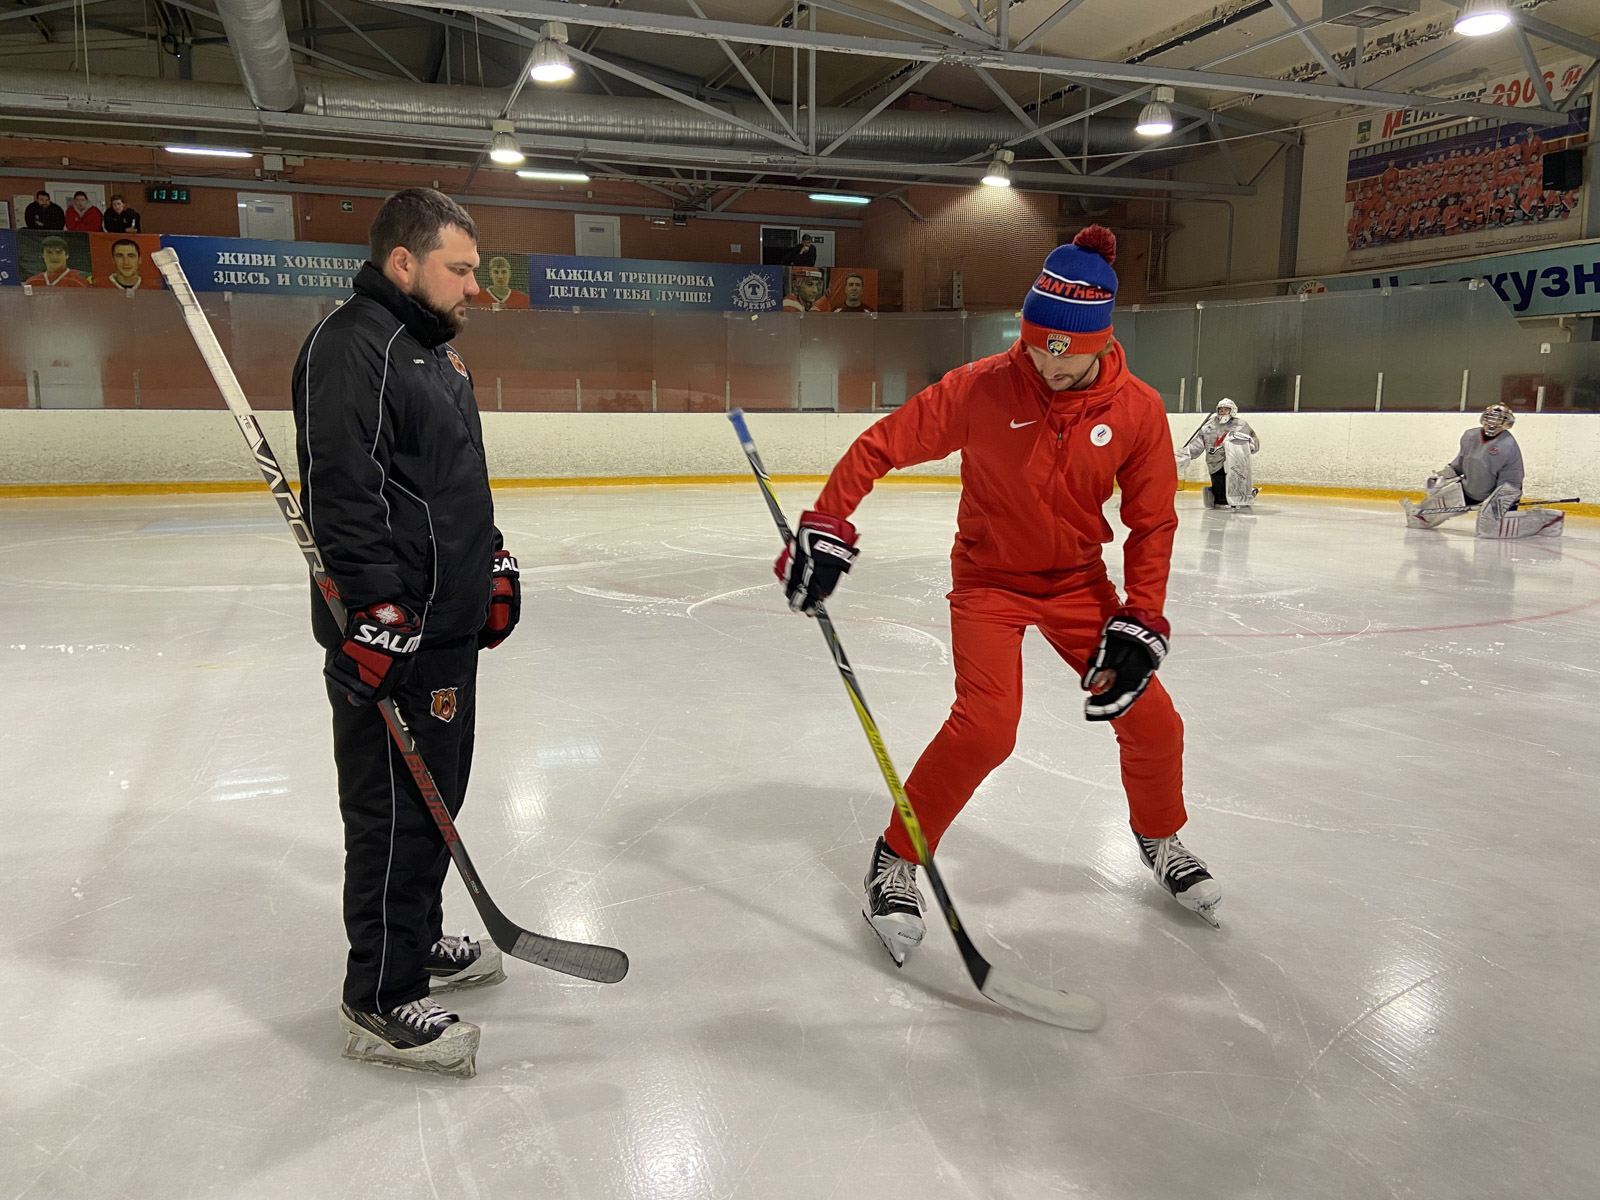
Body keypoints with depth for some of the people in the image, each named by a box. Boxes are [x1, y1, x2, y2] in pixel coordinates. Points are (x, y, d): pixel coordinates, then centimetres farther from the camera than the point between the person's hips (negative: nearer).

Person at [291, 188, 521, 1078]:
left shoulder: (435, 351, 17)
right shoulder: (352, 348, -16)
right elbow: (342, 494, -24)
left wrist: (493, 562, 20)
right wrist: (376, 614, -26)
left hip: (449, 622, 10)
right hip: (391, 637, -10)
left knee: (437, 794, 20)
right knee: (397, 809, -1)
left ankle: (419, 941, 37)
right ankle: (380, 1003, 13)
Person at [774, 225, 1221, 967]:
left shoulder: (1137, 410, -12)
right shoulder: (983, 387, -20)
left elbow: (1152, 524, -4)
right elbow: (883, 444, -15)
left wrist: (1139, 622, -11)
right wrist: (826, 529, -22)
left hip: (1078, 580, 3)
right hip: (989, 578, -3)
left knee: (1150, 718, 1)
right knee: (985, 726, -21)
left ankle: (1160, 840, 33)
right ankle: (896, 860, 1)